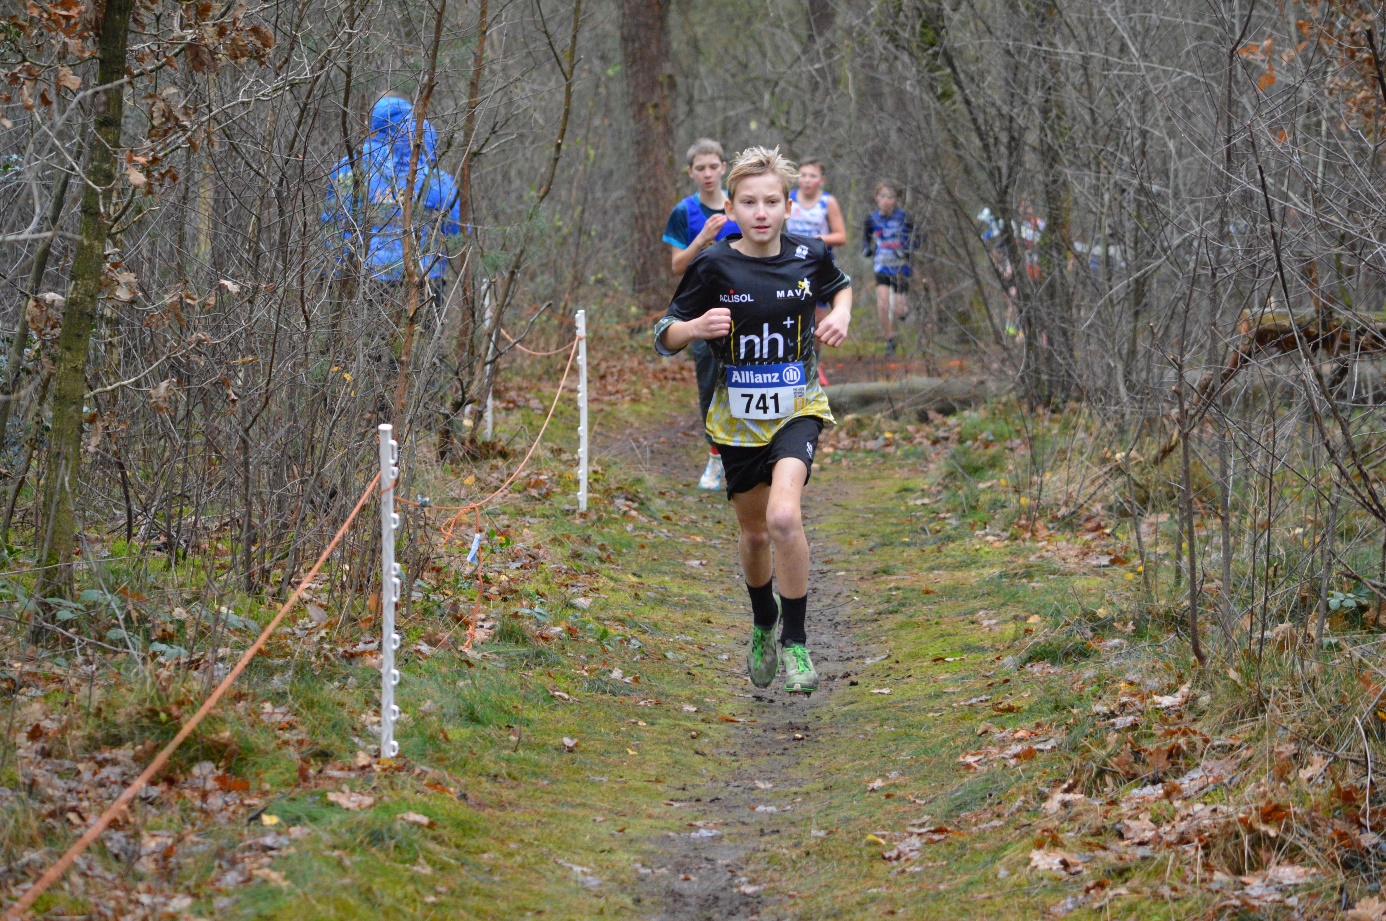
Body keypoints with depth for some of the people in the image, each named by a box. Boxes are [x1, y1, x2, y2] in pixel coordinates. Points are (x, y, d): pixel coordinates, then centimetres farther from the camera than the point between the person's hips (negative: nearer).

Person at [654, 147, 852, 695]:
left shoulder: (809, 255, -6)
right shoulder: (714, 266, -11)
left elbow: (841, 285, 19)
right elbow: (664, 337, -5)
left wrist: (841, 315, -2)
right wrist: (697, 327, -25)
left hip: (797, 408, -1)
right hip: (738, 415, 1)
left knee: (783, 517, -25)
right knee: (754, 532, 15)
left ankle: (795, 642, -12)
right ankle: (763, 627, 44)